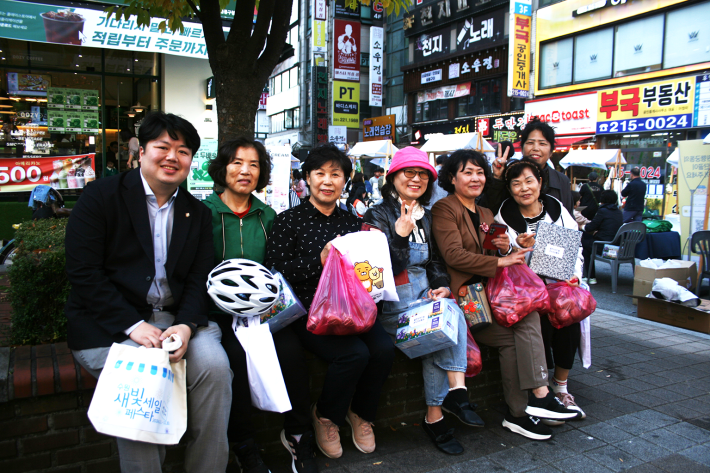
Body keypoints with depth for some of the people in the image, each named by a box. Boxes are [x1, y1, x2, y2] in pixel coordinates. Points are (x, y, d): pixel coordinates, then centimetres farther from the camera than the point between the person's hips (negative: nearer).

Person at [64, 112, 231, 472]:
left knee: (214, 364, -21)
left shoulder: (197, 213, 12)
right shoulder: (100, 196, 0)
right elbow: (83, 272, -9)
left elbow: (200, 280, 5)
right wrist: (133, 326, -19)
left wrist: (186, 325, -15)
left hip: (176, 317, 3)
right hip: (109, 323, -3)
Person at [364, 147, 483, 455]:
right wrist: (401, 234, -20)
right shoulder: (379, 215, -2)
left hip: (425, 295, 5)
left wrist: (442, 285, 2)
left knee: (452, 312, -27)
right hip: (392, 303, -5)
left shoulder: (425, 218, 18)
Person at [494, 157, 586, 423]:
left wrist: (575, 275, -4)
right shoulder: (504, 216, 1)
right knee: (541, 319, -30)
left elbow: (577, 248, 13)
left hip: (560, 284, 3)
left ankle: (560, 388, -4)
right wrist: (518, 247, -22)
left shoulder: (557, 210, 9)